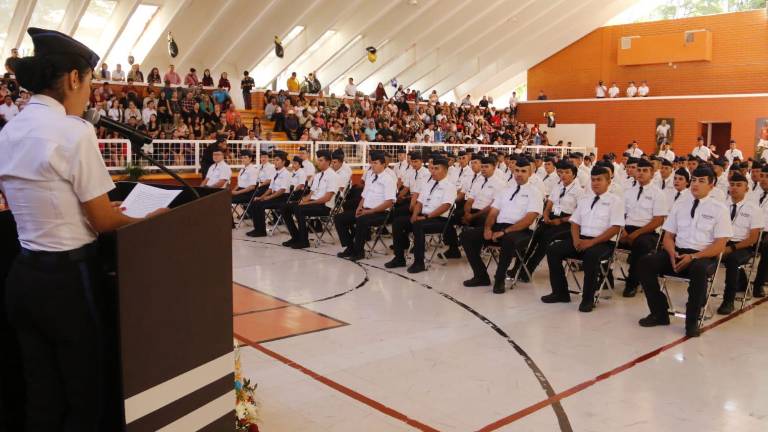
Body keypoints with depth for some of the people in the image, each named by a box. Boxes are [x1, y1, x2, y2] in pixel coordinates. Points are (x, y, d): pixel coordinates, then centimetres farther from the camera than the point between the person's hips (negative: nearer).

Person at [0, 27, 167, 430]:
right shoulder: (74, 131, -18)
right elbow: (103, 222, -13)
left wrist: (99, 210, 25)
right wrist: (150, 220, 5)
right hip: (69, 277, -8)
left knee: (42, 397, 19)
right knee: (88, 397, 10)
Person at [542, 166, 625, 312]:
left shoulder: (615, 201, 1)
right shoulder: (584, 200, 20)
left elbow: (615, 228, -9)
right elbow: (575, 223, 17)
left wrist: (592, 242, -18)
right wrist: (576, 239, -6)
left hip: (602, 242, -6)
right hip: (581, 239, 6)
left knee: (591, 255, -38)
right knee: (552, 250, -12)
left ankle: (588, 299, -22)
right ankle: (560, 293, -2)